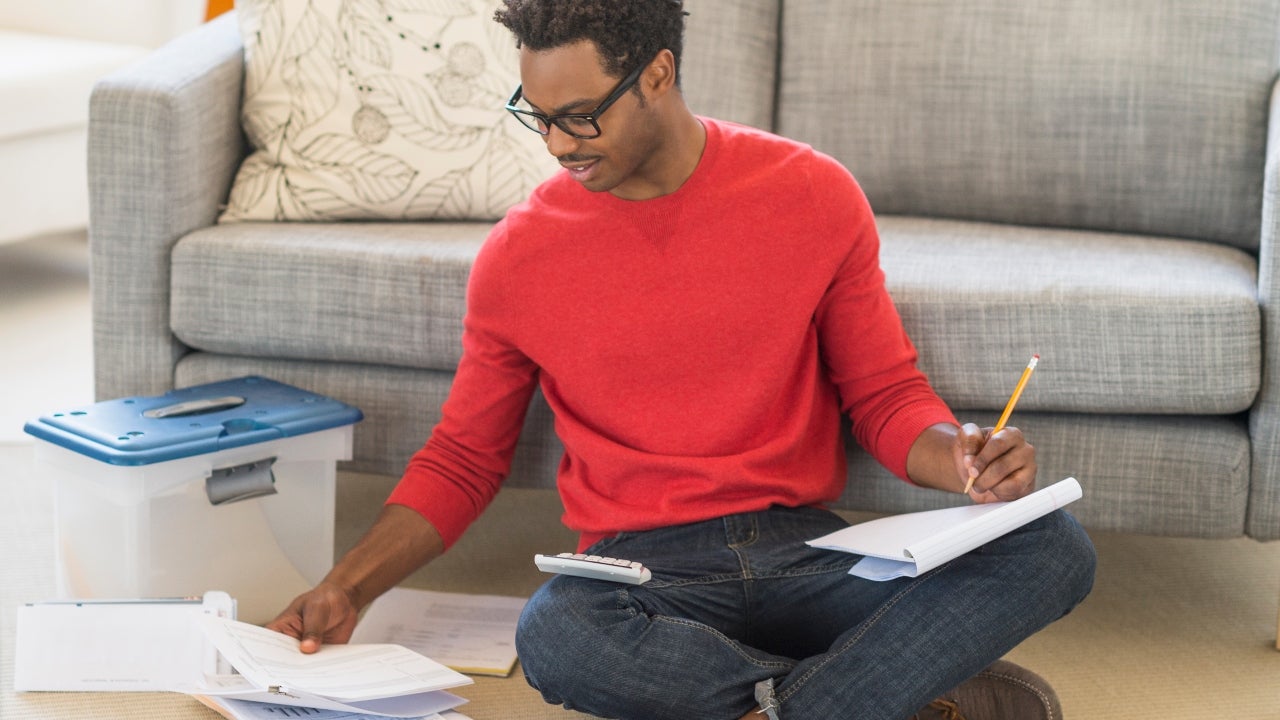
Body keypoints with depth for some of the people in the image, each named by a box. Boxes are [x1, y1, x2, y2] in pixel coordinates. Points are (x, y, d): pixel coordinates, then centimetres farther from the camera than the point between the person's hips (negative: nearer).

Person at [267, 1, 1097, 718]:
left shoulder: (813, 197, 2)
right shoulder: (519, 255, 2)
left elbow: (886, 395, 10)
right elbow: (462, 459, 12)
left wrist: (961, 455, -13)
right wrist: (348, 587, -1)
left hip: (806, 552, 1)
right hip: (645, 572, -1)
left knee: (1056, 547, -24)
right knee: (553, 638, -38)